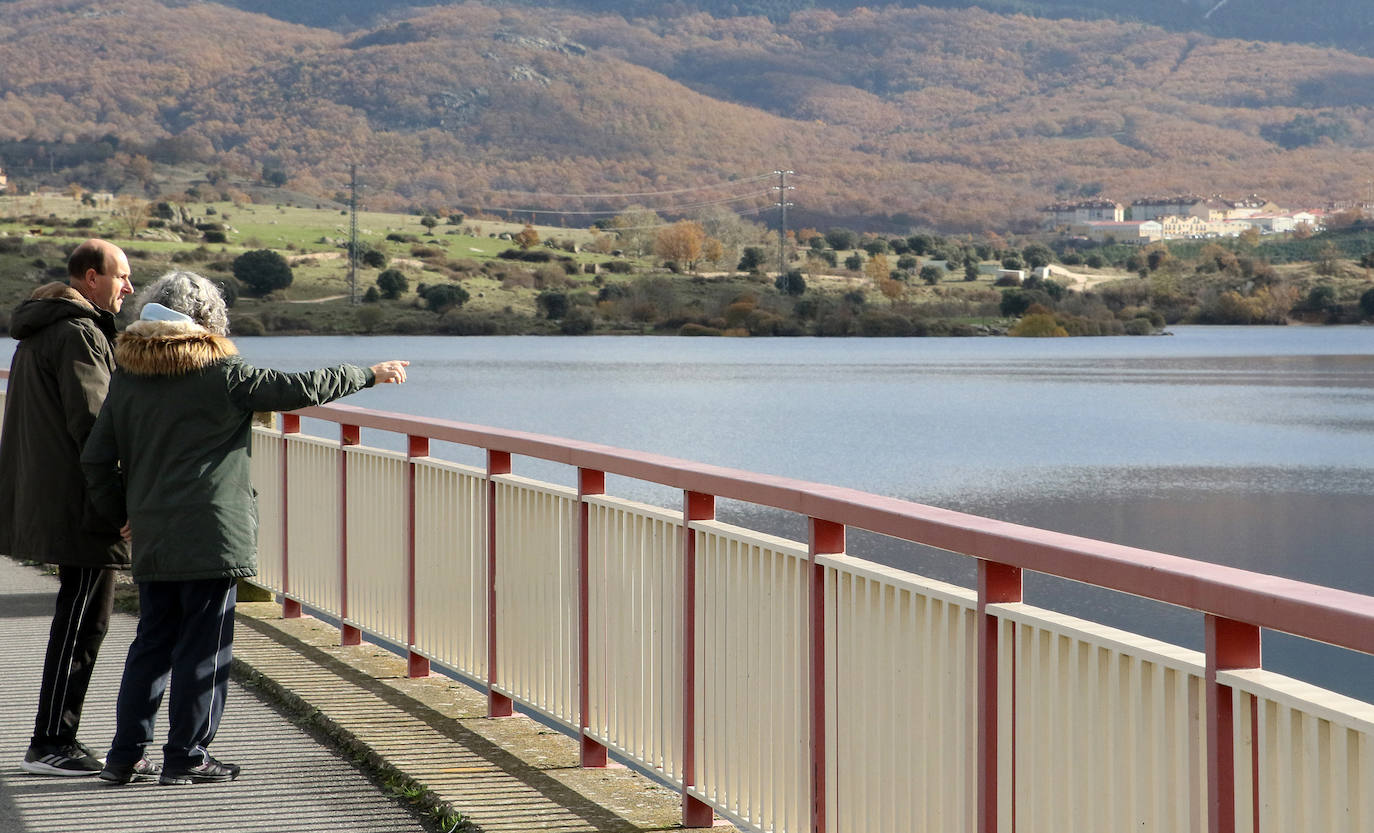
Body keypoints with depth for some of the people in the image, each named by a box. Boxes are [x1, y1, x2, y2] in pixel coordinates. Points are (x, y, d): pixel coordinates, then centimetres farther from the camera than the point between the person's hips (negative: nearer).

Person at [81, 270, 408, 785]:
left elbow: (97, 459, 10)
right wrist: (369, 374, 6)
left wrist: (119, 514, 22)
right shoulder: (222, 375, -8)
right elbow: (301, 389, -6)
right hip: (211, 533, -6)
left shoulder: (126, 378, 8)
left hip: (151, 539, 6)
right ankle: (186, 757, 4)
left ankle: (126, 753, 15)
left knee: (152, 641, 14)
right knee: (203, 646, 1)